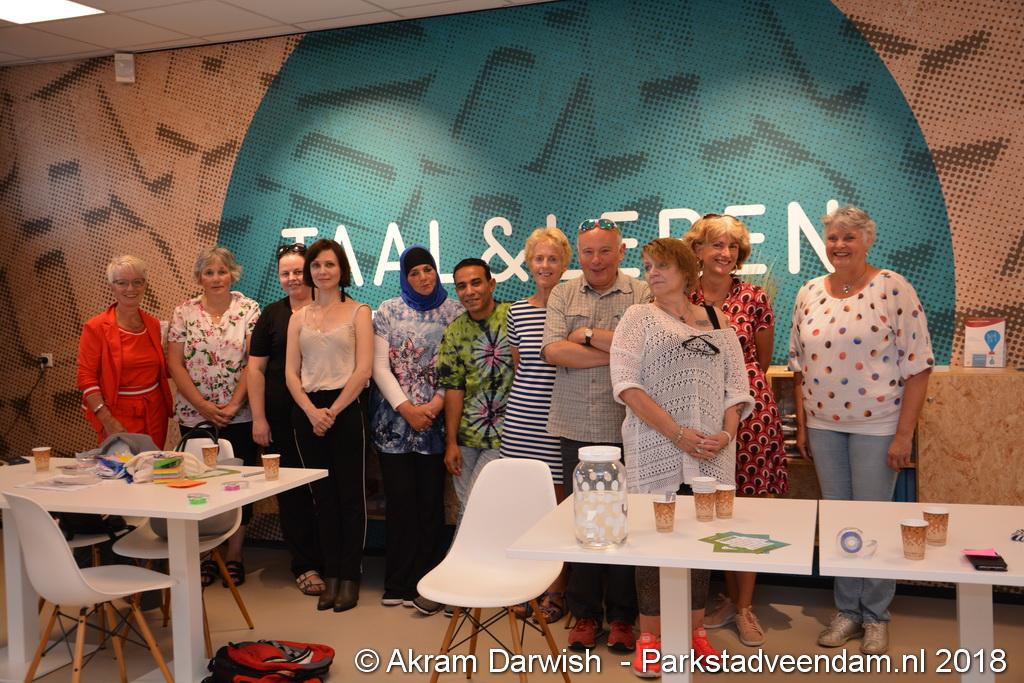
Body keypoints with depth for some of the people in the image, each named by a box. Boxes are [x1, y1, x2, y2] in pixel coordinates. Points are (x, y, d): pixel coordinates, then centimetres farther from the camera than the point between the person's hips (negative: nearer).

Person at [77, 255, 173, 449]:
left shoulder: (153, 324, 7)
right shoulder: (95, 327, -7)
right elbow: (86, 378, -9)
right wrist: (107, 420, -18)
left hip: (155, 414, 4)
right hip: (119, 418, -4)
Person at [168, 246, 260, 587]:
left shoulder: (248, 309, 0)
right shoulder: (184, 313, 4)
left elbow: (254, 362, -5)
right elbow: (175, 364, -1)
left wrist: (233, 404, -12)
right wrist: (203, 405, -10)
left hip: (239, 415, -1)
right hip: (194, 415, 1)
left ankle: (233, 556, 17)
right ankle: (204, 556, 18)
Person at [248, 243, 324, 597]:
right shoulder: (271, 315, 7)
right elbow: (256, 368, 5)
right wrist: (259, 418, -2)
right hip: (282, 418, 1)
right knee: (292, 490, 5)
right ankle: (305, 565, 15)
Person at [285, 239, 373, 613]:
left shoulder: (358, 312, 2)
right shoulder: (299, 317, 13)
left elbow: (363, 370, -7)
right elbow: (291, 372, 6)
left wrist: (332, 411, -11)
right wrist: (312, 411, -9)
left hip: (344, 408, -4)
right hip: (307, 411, 4)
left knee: (350, 495, 0)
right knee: (323, 496, 9)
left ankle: (350, 578, 9)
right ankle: (330, 577, 16)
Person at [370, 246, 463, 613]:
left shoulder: (454, 311, 5)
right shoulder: (388, 311, 6)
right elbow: (380, 366, 1)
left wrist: (435, 404, -11)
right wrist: (405, 408, -8)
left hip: (436, 421, 0)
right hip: (394, 420, 0)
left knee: (431, 503, 2)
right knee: (400, 500, 1)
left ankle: (423, 584, 11)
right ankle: (397, 585, 11)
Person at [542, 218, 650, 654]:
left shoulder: (641, 295, 0)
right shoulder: (562, 295, 8)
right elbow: (553, 351, -5)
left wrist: (588, 334, -8)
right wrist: (619, 353, -10)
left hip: (624, 429, -2)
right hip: (575, 427, 3)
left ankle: (622, 615, 19)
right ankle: (585, 613, 23)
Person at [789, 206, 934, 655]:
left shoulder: (893, 289, -8)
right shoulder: (809, 294, 5)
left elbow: (917, 365, -10)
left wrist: (904, 434, -13)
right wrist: (802, 425, 9)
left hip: (876, 425, -4)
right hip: (823, 425, 4)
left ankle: (876, 617, 21)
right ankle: (846, 611, 25)